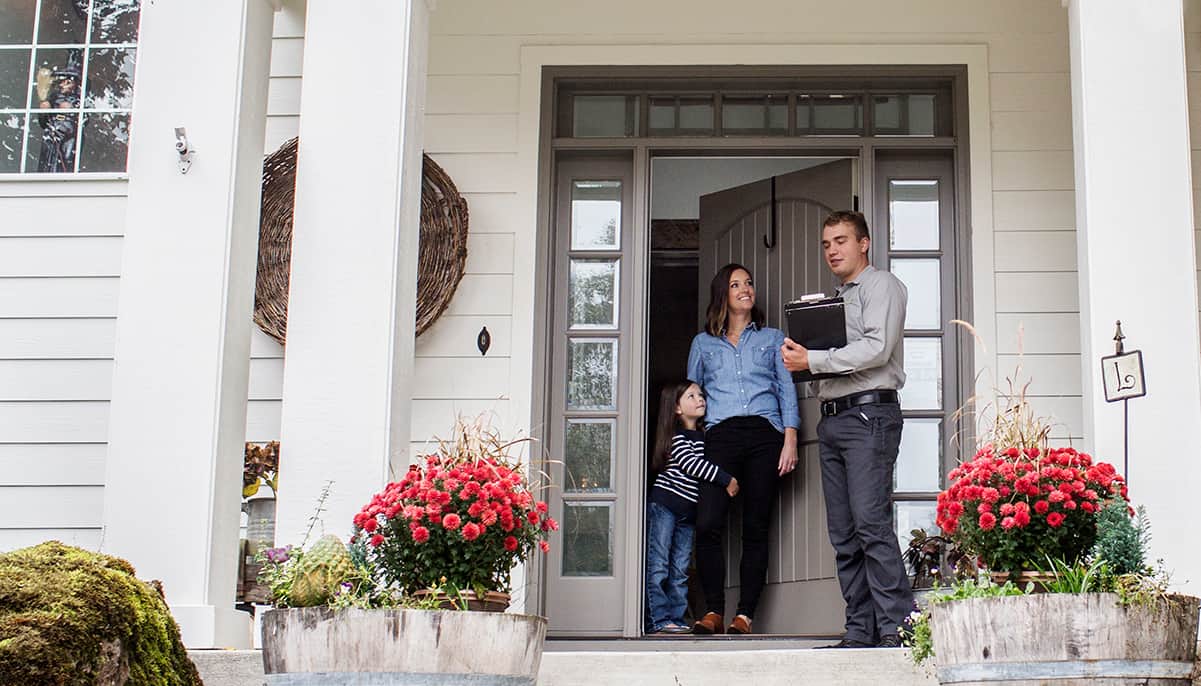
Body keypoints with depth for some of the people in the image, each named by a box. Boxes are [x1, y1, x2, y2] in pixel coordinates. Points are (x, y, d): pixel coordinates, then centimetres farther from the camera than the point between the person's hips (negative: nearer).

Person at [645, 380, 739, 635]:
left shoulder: (705, 436, 14)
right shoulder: (676, 436, -8)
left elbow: (707, 464, 24)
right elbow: (691, 464, -19)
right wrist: (727, 479, -20)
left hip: (688, 511, 7)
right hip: (664, 504, -7)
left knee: (680, 570, 6)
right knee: (658, 566, -7)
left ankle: (677, 618, 8)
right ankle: (660, 620, -10)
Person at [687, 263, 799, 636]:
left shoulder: (773, 338, 18)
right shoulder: (703, 343, 20)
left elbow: (787, 390, 11)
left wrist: (790, 440, -2)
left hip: (765, 436, 0)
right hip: (720, 435, 0)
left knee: (755, 528, -3)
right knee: (707, 524, -14)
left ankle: (745, 614, 0)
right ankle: (713, 611, -6)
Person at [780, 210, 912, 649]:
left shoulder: (881, 285, 2)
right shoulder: (836, 299, 26)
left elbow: (877, 349, -12)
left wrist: (812, 360, -12)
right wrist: (799, 357, 3)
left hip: (869, 412, -8)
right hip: (831, 419, 8)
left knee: (871, 523, -17)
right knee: (843, 534, 3)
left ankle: (897, 626, -16)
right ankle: (860, 630, 4)